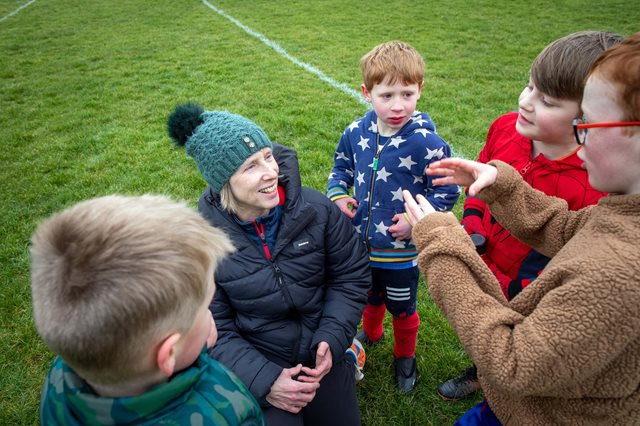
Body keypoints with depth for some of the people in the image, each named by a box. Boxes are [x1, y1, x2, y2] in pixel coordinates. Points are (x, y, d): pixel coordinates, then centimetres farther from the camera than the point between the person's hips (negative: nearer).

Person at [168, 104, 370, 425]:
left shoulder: (317, 209, -16)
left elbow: (352, 276, -5)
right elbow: (213, 331, -13)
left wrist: (333, 341, -16)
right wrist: (265, 381, -22)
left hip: (323, 355, 2)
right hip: (256, 366, -1)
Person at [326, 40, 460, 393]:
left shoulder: (426, 143, -23)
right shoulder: (356, 132, -8)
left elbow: (447, 192, -14)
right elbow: (341, 167, 10)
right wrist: (338, 195, -8)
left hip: (402, 251, -4)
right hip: (361, 243, 4)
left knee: (402, 310, 20)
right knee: (370, 297, 30)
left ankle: (405, 356, 49)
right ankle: (371, 333, 61)